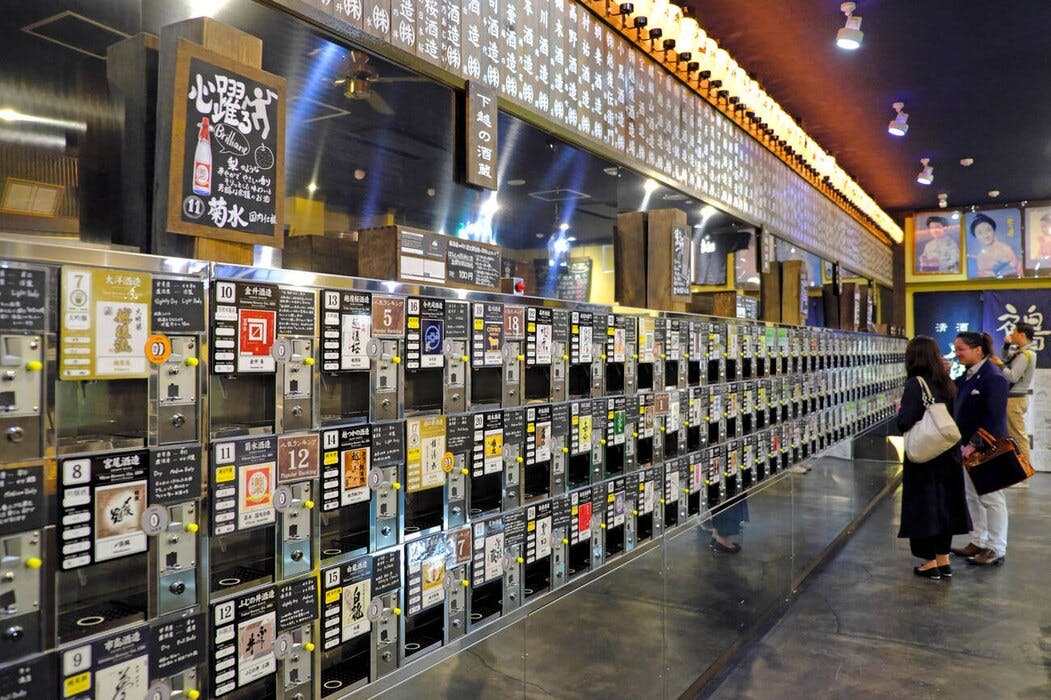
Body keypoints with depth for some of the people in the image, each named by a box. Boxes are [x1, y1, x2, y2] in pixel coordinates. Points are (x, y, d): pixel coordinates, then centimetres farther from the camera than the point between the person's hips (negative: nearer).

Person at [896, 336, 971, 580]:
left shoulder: (915, 384, -18)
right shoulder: (947, 383, 3)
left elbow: (904, 423, -22)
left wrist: (899, 411, -4)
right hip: (948, 456, 7)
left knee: (923, 505, 5)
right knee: (944, 504, 15)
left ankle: (930, 563, 14)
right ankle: (943, 559, 26)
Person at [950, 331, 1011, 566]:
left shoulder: (993, 377, -19)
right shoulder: (968, 375, 8)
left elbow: (994, 418, -23)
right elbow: (954, 404, 11)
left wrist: (974, 444, -23)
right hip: (968, 445, 9)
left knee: (991, 498, 3)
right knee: (972, 496, 17)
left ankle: (996, 550, 15)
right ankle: (978, 542, 30)